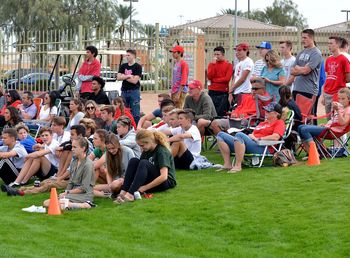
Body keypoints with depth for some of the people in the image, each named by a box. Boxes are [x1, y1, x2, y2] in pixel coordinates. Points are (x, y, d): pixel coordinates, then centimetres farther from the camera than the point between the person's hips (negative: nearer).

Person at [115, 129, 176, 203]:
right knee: (134, 161, -14)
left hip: (167, 182, -7)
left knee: (144, 163, -31)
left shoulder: (162, 151, -16)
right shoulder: (146, 151, 7)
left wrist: (144, 188, -27)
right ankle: (123, 192, -28)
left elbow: (164, 177, -26)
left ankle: (130, 194, -45)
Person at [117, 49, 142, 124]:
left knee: (135, 112, -6)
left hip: (134, 91, -5)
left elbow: (134, 80, -13)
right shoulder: (123, 66, 12)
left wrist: (124, 77, -4)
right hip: (124, 91, 5)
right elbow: (118, 77, 1)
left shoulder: (138, 67, -4)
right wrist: (128, 76, -11)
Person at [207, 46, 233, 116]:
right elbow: (210, 77, -4)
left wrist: (214, 80, -5)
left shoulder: (228, 65, 3)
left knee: (222, 113, -5)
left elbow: (227, 78, -8)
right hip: (212, 92, 2)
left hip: (223, 93, -2)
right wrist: (213, 64, -7)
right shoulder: (211, 64, 11)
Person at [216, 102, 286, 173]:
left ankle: (238, 166, -36)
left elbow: (275, 137, -8)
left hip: (261, 147, -9)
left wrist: (259, 139, -8)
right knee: (221, 135, -5)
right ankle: (227, 164, -16)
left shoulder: (279, 122, 10)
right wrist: (251, 136, 3)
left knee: (239, 135, -37)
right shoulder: (262, 123, 35)